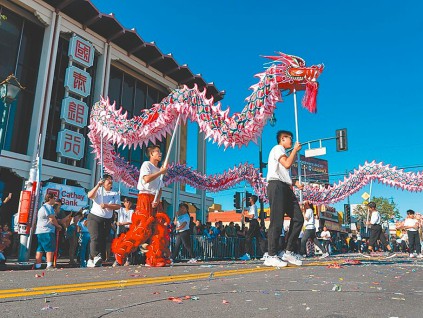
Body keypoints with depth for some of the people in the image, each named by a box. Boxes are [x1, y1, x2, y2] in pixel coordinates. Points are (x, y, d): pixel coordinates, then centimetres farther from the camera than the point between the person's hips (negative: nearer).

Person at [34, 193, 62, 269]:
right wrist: (58, 226, 1)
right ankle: (49, 266, -9)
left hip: (39, 231, 10)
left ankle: (37, 266, 7)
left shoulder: (42, 207, 23)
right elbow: (52, 219, -14)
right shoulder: (49, 207, -10)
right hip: (47, 231, -10)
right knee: (50, 249, -8)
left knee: (40, 249, 7)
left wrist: (56, 225, 17)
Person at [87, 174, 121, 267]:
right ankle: (96, 256, -31)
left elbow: (118, 206, 0)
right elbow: (90, 196, -11)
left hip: (107, 220, 3)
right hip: (94, 217, -3)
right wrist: (98, 185, -14)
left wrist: (107, 205, -13)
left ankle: (91, 260, 8)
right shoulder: (98, 190, 9)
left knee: (102, 240, 1)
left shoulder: (115, 194, 13)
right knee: (95, 237, -21)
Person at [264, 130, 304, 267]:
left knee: (298, 219, 0)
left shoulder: (284, 153, 31)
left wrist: (296, 183, 17)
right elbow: (287, 164, -14)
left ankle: (289, 252, 5)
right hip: (276, 185, -10)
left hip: (286, 187, 10)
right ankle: (271, 256, -7)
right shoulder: (277, 148, 3)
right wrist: (295, 150, -1)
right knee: (277, 222, -12)